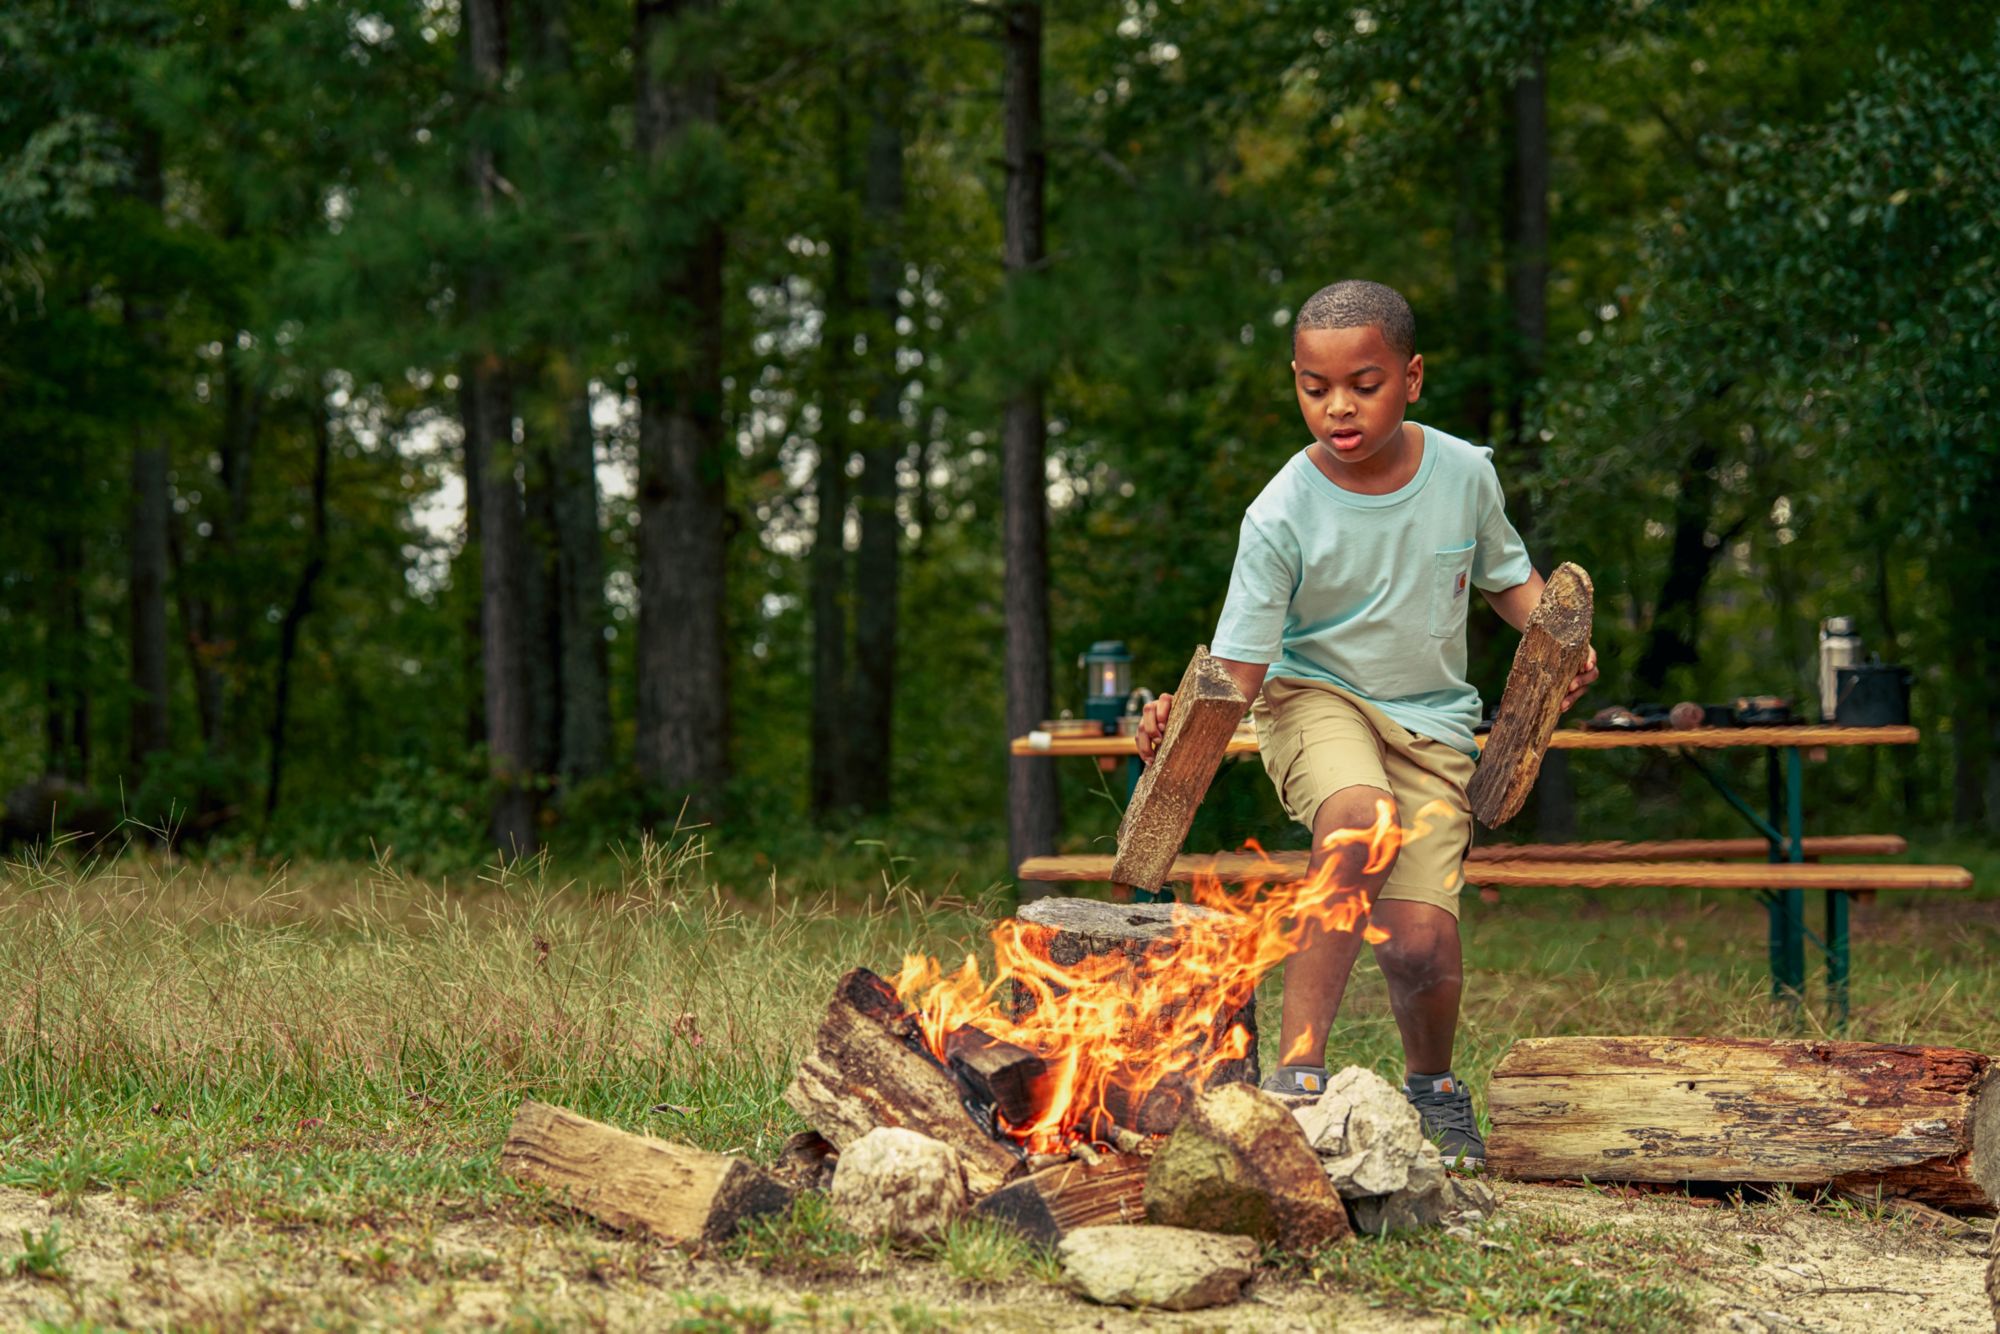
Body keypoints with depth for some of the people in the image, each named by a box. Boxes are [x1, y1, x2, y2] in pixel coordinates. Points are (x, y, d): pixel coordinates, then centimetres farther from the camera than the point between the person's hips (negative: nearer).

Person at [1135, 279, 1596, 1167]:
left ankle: (1433, 1085, 22)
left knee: (1419, 942, -13)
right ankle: (1298, 1069, -29)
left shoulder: (1463, 473, -7)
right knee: (1359, 817, -37)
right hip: (1318, 696, -2)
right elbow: (1238, 669, -18)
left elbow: (1505, 575, 12)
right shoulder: (1281, 516, -17)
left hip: (1431, 721, 2)